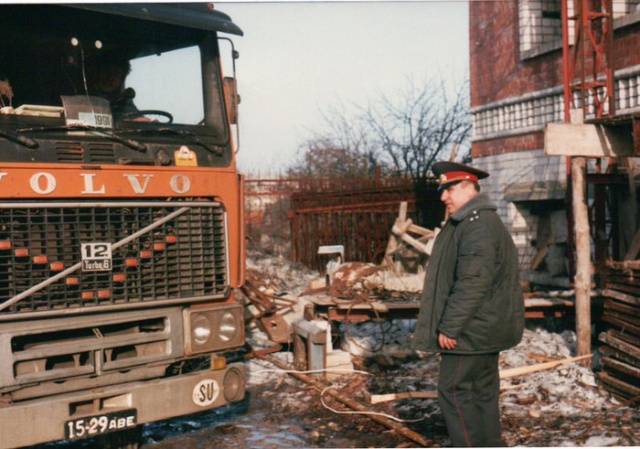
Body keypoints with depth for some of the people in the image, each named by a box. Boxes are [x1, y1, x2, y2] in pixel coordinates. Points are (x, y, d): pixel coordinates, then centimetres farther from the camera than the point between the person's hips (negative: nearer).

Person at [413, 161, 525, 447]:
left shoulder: (478, 224, -20)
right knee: (483, 390, 16)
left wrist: (449, 326, -21)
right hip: (485, 328, 11)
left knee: (454, 390, -5)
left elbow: (473, 282, -26)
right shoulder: (476, 220, 16)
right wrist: (451, 324, 22)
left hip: (471, 329, -11)